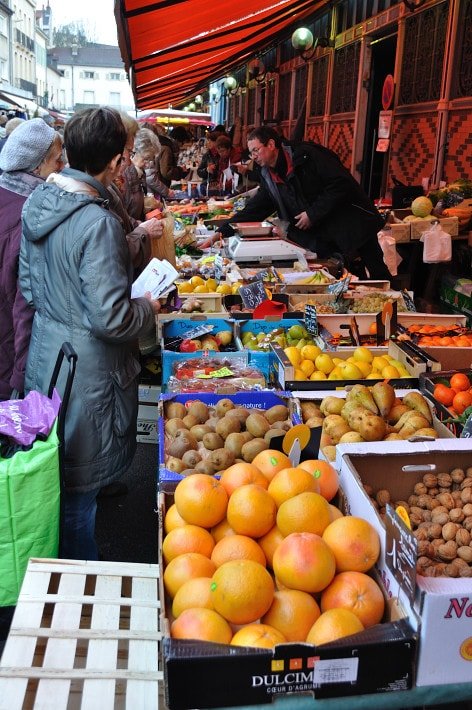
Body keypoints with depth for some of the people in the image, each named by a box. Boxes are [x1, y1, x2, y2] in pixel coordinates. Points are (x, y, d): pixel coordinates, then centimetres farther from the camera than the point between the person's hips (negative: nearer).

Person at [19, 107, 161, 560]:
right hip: (85, 371, -8)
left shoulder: (37, 202, 2)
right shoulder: (97, 223, -25)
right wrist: (148, 308, -7)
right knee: (79, 491, 9)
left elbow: (29, 286, 10)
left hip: (44, 354, 8)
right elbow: (111, 319, -25)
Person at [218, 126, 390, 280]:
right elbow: (252, 211, 8)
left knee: (379, 276, -2)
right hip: (324, 240, 5)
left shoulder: (306, 155, -13)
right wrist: (222, 232, -3)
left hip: (352, 227, -5)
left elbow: (341, 183, -18)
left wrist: (313, 214, -17)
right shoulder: (268, 178, 7)